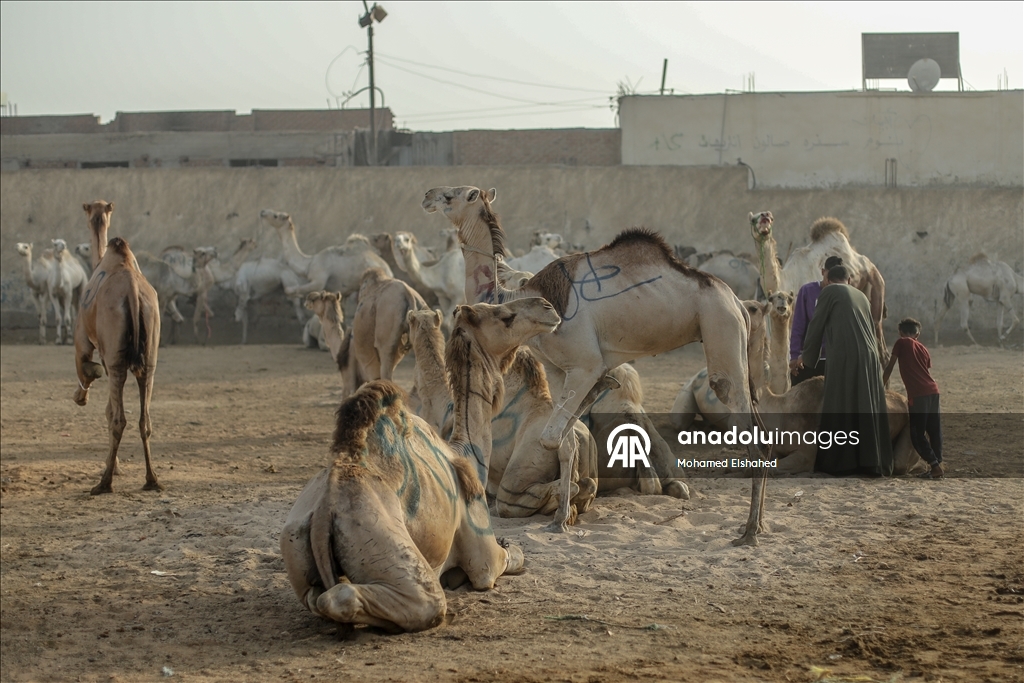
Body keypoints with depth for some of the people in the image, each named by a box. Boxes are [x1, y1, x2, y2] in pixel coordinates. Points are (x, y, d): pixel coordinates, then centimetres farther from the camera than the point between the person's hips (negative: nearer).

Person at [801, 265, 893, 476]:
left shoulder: (829, 291, 6)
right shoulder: (861, 296, 24)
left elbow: (816, 326, 7)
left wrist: (807, 360, 19)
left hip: (844, 358, -6)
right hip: (868, 357, 6)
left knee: (839, 410, -1)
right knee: (868, 411, 7)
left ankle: (837, 463, -2)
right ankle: (873, 462, 5)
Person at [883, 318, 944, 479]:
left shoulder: (901, 343, 5)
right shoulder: (924, 350, 20)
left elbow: (889, 367, 7)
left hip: (918, 395, -6)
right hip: (933, 391, 6)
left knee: (917, 434, -1)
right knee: (934, 431, 11)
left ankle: (935, 465, -10)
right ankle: (938, 464, 8)